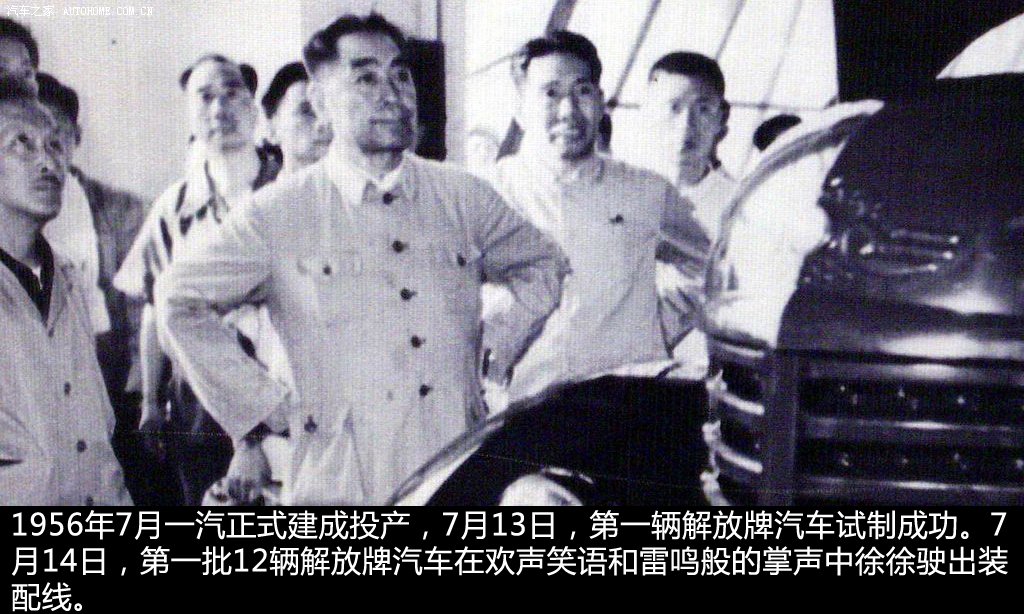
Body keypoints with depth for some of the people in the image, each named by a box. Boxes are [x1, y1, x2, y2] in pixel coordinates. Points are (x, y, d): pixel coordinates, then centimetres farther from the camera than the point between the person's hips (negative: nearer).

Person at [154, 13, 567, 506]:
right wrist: (265, 404, 1)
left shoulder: (463, 197, 7)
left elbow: (543, 266, 23)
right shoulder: (279, 214, -3)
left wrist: (499, 354, 10)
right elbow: (178, 301, 4)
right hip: (342, 481, -2)